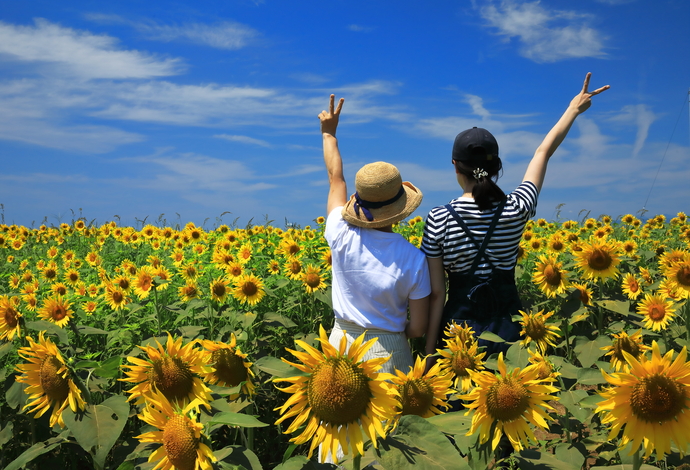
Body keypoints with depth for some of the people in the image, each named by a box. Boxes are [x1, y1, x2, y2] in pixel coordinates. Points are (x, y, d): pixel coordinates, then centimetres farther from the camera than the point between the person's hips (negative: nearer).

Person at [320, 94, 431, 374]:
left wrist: (329, 133, 21)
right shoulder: (413, 259, -17)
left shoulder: (342, 237, -13)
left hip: (341, 342, 3)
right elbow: (418, 329, -10)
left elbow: (335, 178, 6)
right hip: (387, 351, -2)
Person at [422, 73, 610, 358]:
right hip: (507, 331, 2)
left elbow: (436, 293, -10)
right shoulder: (516, 211, -8)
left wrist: (429, 352, 0)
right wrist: (574, 108, 24)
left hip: (458, 330, -2)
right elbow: (544, 152, 7)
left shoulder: (438, 220, -14)